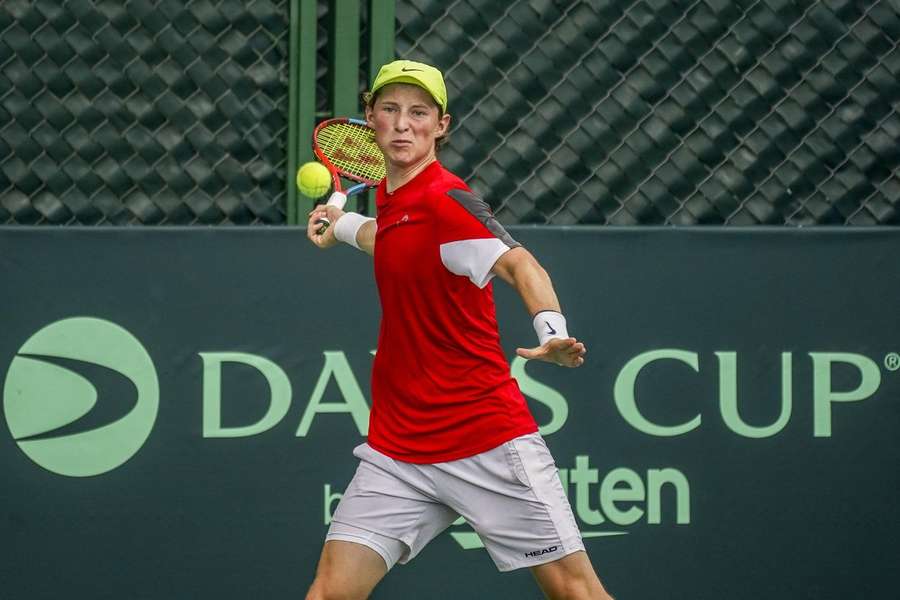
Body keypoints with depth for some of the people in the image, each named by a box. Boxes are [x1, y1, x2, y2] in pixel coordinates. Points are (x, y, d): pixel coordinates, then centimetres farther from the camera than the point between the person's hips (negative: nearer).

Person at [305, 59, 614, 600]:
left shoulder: (445, 199, -14)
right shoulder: (393, 200, 8)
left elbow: (517, 263, -30)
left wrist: (551, 330, -47)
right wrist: (344, 226, 40)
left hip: (488, 439, -7)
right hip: (399, 449, 7)